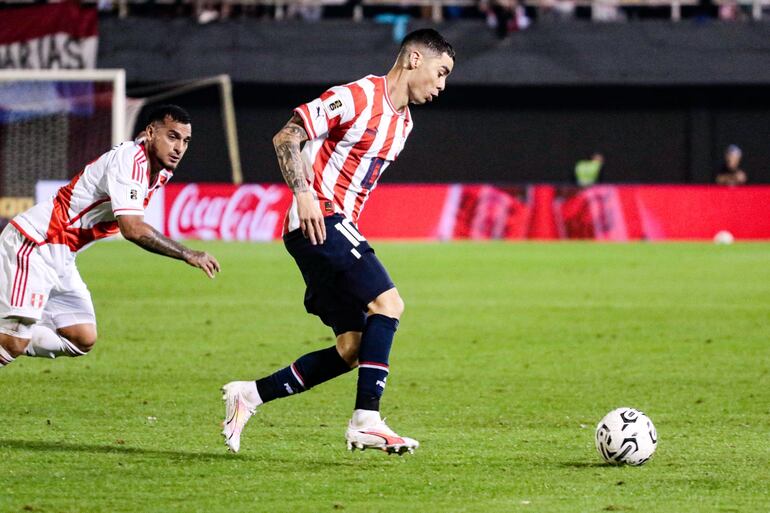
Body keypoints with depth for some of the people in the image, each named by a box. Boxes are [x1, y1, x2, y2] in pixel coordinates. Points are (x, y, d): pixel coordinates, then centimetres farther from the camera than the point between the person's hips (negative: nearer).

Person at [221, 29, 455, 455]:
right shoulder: (357, 97, -11)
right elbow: (286, 137, -14)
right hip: (318, 221, -9)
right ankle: (366, 420, -22)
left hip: (340, 227, 9)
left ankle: (249, 396, 12)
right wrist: (304, 194, -25)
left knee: (352, 351, 3)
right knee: (387, 302, -21)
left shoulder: (402, 121, 17)